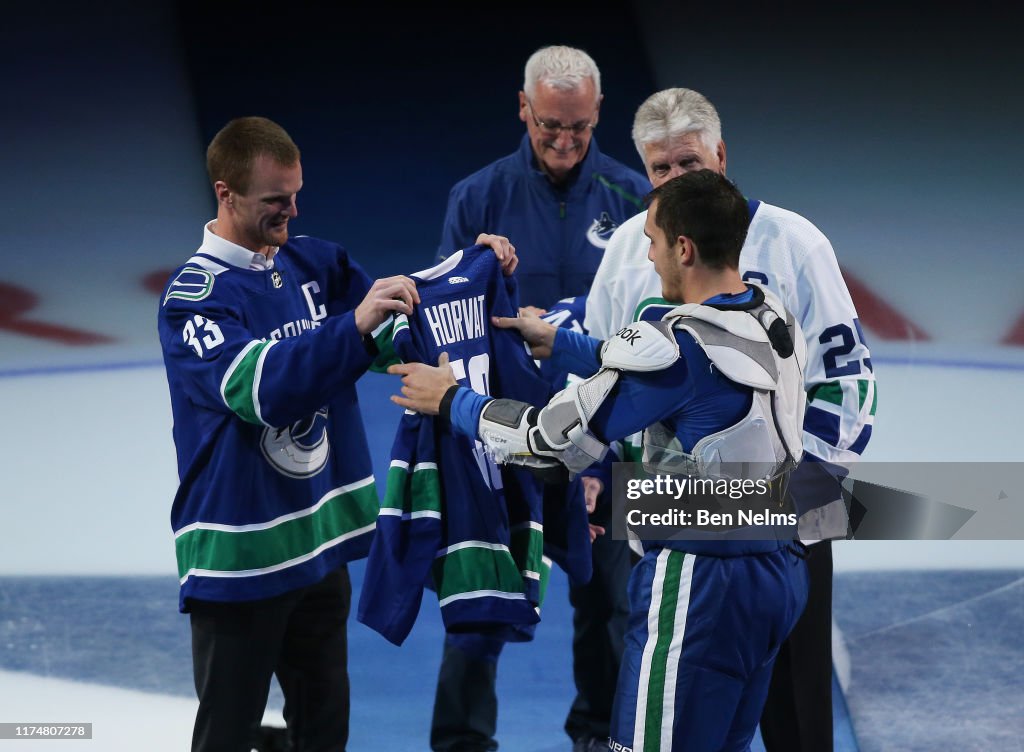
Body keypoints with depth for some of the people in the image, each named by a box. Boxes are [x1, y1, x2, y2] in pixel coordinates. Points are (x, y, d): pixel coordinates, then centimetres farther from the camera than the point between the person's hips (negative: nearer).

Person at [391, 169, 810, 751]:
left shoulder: (681, 344, -20)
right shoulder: (775, 320, 5)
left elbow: (555, 439, -13)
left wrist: (450, 401, 1)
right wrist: (558, 342, 28)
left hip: (702, 582, -9)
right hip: (778, 571, 9)